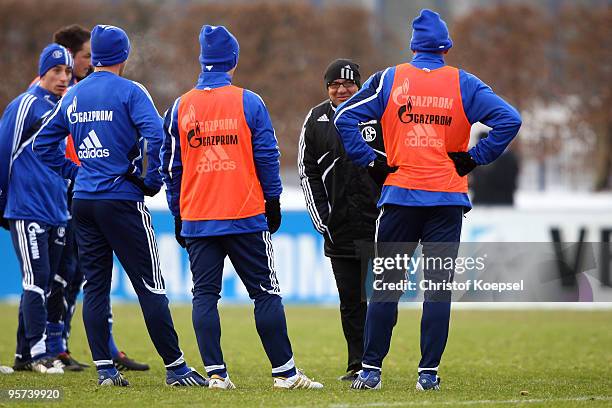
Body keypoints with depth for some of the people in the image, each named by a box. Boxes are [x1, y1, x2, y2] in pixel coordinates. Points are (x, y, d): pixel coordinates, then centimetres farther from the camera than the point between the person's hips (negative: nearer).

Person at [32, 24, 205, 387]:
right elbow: (154, 135, -21)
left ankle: (104, 369, 5)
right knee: (150, 285, -3)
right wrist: (151, 180, -11)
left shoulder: (73, 96, 11)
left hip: (83, 202, 5)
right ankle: (175, 367, -2)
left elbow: (43, 144, 16)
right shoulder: (130, 92, -6)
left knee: (95, 285, 8)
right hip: (122, 201, -5)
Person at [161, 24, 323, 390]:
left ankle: (216, 372, -2)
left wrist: (178, 214, 16)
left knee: (205, 294, 5)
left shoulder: (181, 107, 4)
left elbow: (171, 165, 8)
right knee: (266, 293, 3)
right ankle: (285, 372, 3)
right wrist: (273, 202, 8)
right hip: (246, 216, -2)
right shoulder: (248, 103, -3)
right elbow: (267, 156, -2)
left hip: (196, 219, 2)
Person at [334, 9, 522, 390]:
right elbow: (509, 119, -7)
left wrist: (369, 160, 3)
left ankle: (371, 369, 4)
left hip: (400, 196, 1)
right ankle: (429, 373, 0)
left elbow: (345, 116, -2)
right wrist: (475, 158, -1)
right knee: (438, 286, 3)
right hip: (447, 200, -1)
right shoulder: (463, 84, 1)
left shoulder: (390, 80, 4)